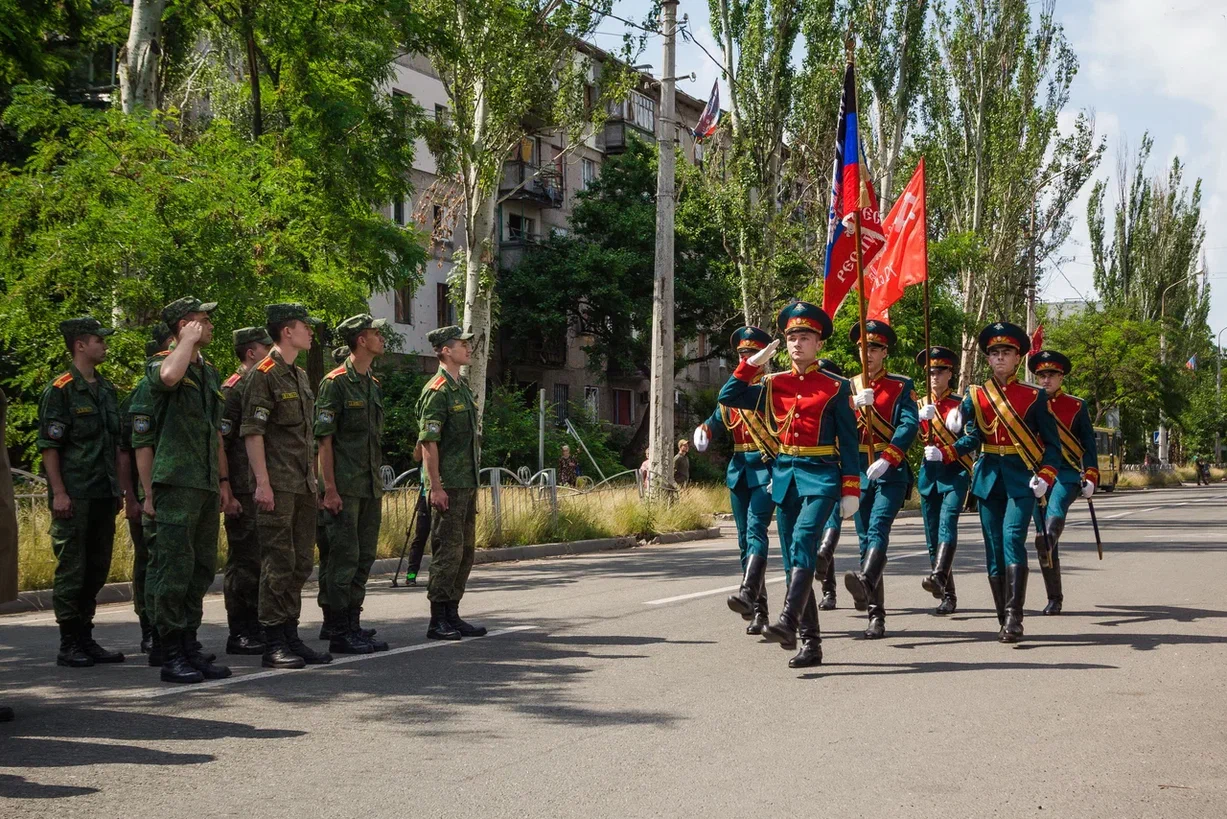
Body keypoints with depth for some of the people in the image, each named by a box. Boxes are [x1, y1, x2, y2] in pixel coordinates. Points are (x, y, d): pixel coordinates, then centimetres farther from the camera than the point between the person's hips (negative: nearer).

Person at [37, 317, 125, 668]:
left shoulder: (107, 389, 15)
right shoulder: (60, 390, -7)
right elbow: (48, 445, -11)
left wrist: (118, 487, 17)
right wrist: (59, 492, -16)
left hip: (104, 495, 7)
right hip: (75, 497, -7)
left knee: (96, 570, 10)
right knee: (72, 570, -3)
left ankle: (86, 640, 18)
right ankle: (69, 645, 4)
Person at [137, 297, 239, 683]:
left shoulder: (210, 373, 20)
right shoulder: (160, 363, -4)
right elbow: (169, 377, -32)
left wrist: (224, 482, 20)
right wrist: (188, 341, -16)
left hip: (206, 487, 8)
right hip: (176, 482, -8)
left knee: (202, 569, 10)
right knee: (175, 568, -9)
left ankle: (189, 646, 17)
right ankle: (170, 654, -5)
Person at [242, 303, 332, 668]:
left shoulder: (301, 375, 18)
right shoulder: (264, 374, -9)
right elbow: (252, 432, -14)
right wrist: (262, 482, -20)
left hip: (304, 486, 9)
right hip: (278, 485, -9)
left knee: (301, 563, 10)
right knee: (278, 563, -7)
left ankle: (291, 637, 17)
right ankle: (273, 644, -2)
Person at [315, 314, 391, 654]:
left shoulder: (374, 385, 17)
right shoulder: (335, 383, -9)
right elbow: (324, 439, -12)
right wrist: (329, 488, -17)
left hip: (370, 489, 8)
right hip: (344, 489, -8)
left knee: (363, 559, 9)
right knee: (342, 559, -6)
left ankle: (352, 626, 16)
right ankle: (338, 632, -1)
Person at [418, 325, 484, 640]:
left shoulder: (463, 388, 17)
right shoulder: (437, 391, -12)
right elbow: (428, 442, -17)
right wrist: (436, 486, -21)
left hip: (467, 484, 10)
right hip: (448, 486, -9)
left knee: (465, 551, 11)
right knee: (447, 551, -8)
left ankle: (452, 615, 18)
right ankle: (438, 621, -2)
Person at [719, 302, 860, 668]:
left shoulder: (835, 387, 1)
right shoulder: (773, 384, 11)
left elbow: (848, 441, 0)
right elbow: (728, 397, 4)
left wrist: (851, 490, -5)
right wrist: (753, 362, 1)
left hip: (821, 476, -5)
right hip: (784, 475, 5)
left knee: (803, 542, -26)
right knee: (795, 559, 4)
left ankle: (788, 622, -35)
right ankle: (810, 643, 8)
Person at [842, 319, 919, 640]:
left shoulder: (902, 386, 4)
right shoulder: (848, 387, 16)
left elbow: (909, 424, -9)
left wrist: (886, 459, -23)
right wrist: (855, 404, -16)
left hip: (890, 473, -4)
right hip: (858, 473, 4)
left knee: (878, 529, -24)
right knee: (865, 540, 4)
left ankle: (866, 581, -49)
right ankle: (876, 614, 9)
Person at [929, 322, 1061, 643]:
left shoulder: (1034, 396, 3)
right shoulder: (976, 395, 9)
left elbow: (1052, 443, 3)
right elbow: (972, 437, 0)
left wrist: (1045, 475, -14)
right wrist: (943, 453, -18)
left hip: (1022, 479, -3)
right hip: (988, 477, 3)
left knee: (1012, 540, -19)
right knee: (994, 548, 3)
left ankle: (1014, 618, -22)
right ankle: (1004, 619, 11)